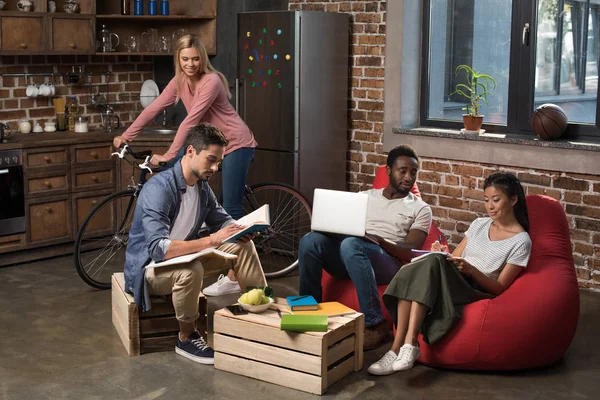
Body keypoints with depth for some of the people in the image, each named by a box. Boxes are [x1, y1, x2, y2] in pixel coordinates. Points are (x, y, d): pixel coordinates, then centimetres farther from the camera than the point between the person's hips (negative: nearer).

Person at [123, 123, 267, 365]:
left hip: (183, 256, 8)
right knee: (190, 269, -39)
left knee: (242, 246, -3)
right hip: (148, 266, -8)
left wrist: (239, 230, -14)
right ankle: (187, 338, -15)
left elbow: (221, 220, 10)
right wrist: (212, 240, -42)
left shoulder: (202, 186, -3)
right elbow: (158, 249, -39)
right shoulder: (159, 188, -29)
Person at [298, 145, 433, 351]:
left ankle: (375, 324, -32)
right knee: (311, 240, -25)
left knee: (351, 244, -37)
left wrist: (380, 240, -19)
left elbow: (411, 252, -1)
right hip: (350, 257, 4)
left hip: (387, 262, -4)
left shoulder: (420, 209, 11)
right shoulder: (366, 196, 23)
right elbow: (345, 227, 19)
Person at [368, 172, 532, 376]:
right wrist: (444, 254, -4)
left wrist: (470, 269, -19)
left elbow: (499, 288, -4)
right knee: (410, 272, -30)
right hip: (450, 282, 5)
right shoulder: (479, 224, 19)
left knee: (433, 262, -35)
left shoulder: (521, 241, 0)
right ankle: (399, 347, -38)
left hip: (476, 293, -5)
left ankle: (409, 343, -43)